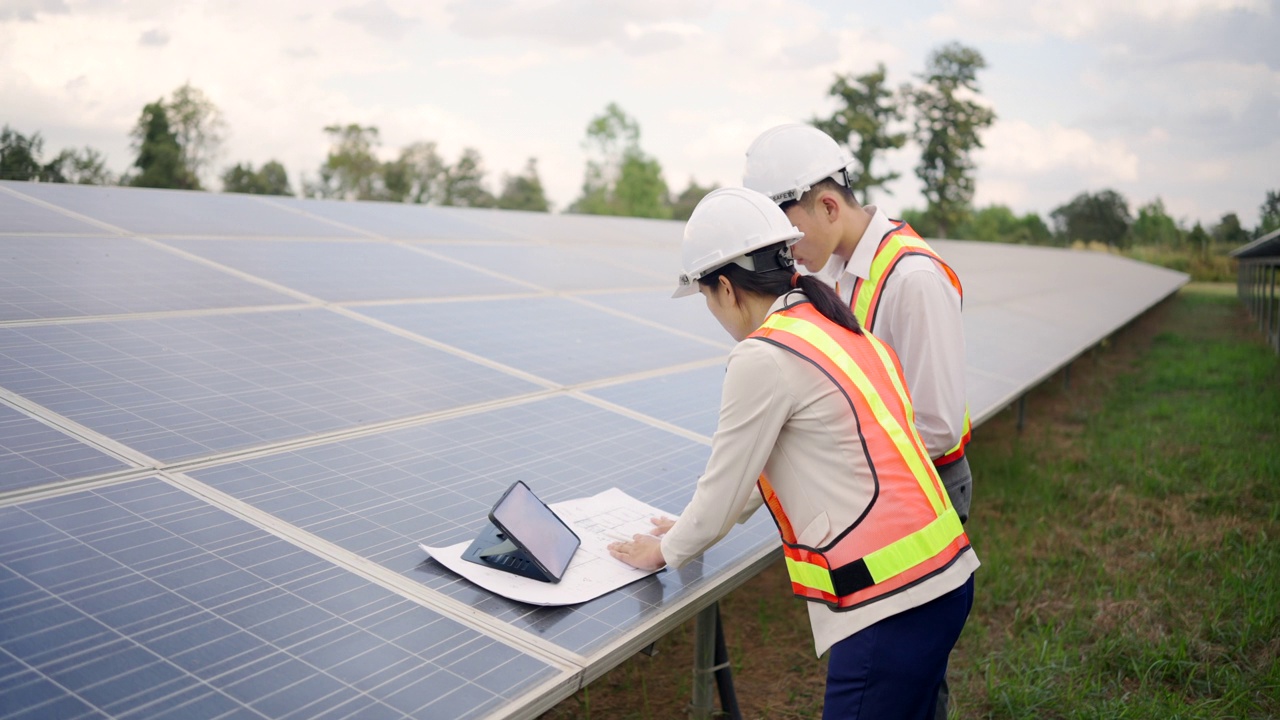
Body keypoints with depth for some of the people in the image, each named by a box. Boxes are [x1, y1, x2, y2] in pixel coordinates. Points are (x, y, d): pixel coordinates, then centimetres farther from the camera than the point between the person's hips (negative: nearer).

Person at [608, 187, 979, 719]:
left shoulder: (762, 357, -15)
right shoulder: (841, 330, 11)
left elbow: (724, 487, -5)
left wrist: (667, 550, 15)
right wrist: (695, 528, 31)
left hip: (891, 600, -9)